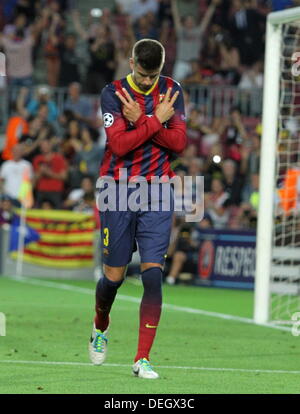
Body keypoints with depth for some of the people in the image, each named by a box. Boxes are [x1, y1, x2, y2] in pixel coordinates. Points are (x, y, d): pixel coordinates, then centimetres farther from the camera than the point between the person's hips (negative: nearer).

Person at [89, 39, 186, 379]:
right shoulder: (113, 93, -5)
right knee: (114, 276, 5)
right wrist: (157, 121, -16)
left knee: (152, 274, -10)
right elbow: (119, 144, -16)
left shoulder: (172, 91, 3)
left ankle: (142, 359, -8)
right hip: (117, 191, -1)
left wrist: (140, 120, -14)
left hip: (157, 194, 1)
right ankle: (100, 328, 38)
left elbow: (179, 143, -5)